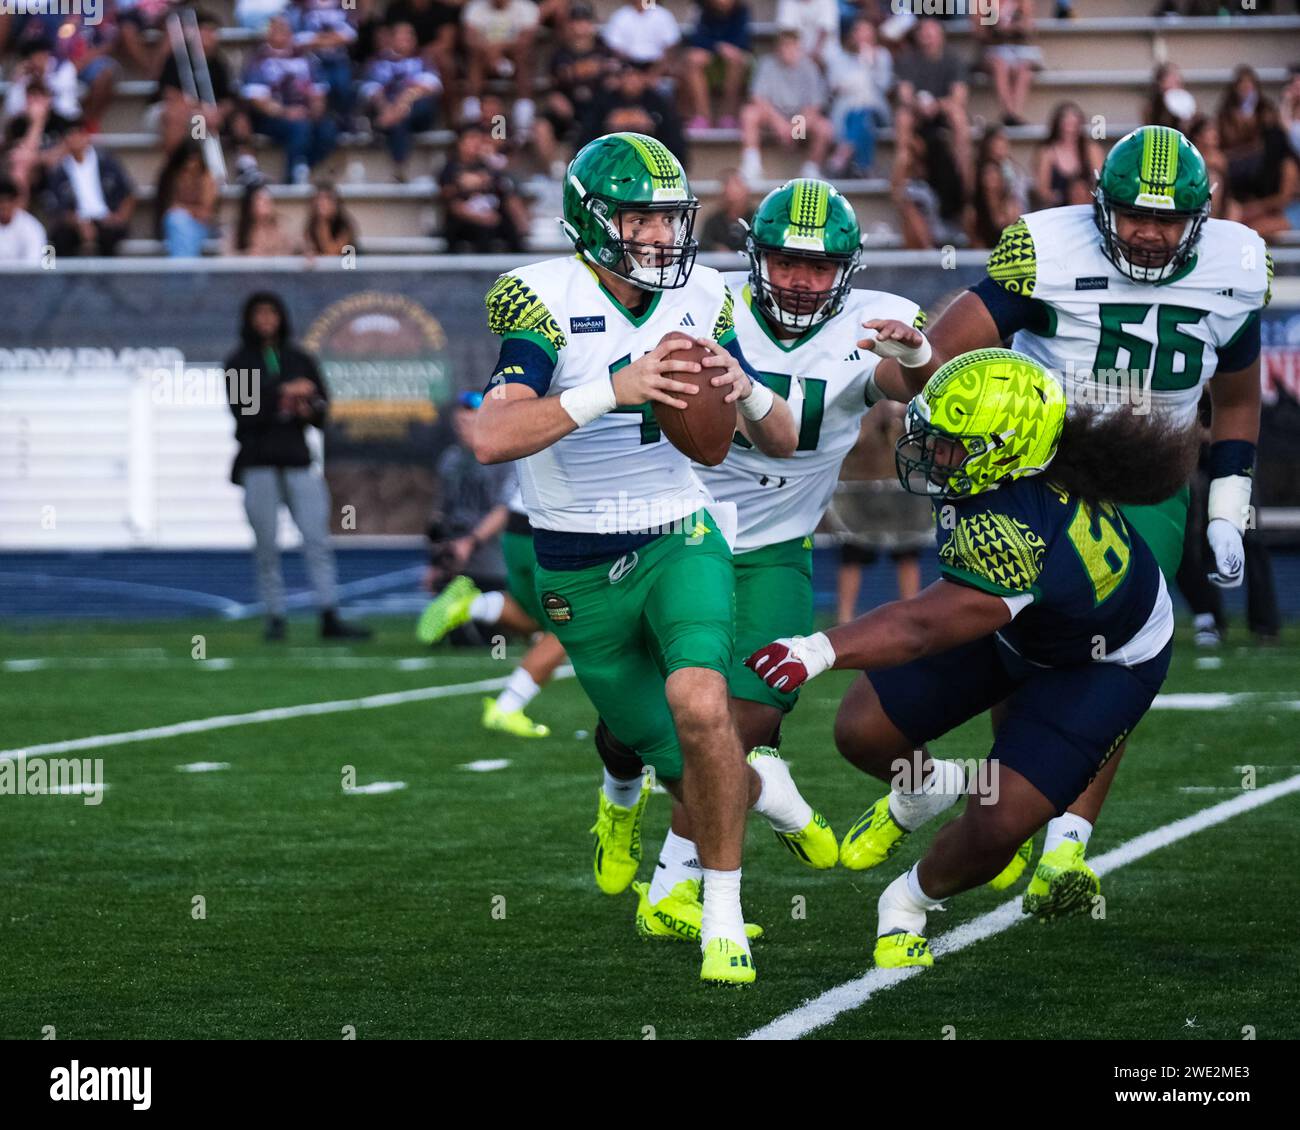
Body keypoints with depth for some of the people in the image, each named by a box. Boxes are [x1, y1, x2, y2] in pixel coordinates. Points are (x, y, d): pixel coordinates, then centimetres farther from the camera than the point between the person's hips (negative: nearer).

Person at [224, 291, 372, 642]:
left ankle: (330, 618, -13)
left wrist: (309, 409, -7)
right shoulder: (238, 363, 6)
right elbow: (243, 410, -8)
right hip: (259, 463, -2)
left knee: (317, 540, -8)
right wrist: (284, 393, -15)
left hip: (298, 459, 2)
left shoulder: (301, 360, 15)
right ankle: (275, 617, 4)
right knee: (266, 546, -2)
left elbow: (322, 408, 15)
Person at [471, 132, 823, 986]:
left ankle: (724, 919, -11)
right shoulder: (547, 300, -14)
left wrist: (745, 390, -18)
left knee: (699, 706, -27)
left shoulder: (701, 298, -1)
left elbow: (783, 444, 4)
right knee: (689, 767, 4)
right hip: (581, 573, -1)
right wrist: (613, 388, -38)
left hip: (682, 541, 2)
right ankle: (765, 789, 45)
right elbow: (492, 438, -29)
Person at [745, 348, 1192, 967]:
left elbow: (921, 627, -50)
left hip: (1101, 665, -8)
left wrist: (820, 650, -61)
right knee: (862, 731, 0)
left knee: (996, 828, -17)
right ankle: (922, 786, 38)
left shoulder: (1016, 537, -50)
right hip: (1009, 621, 8)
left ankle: (910, 903, 17)